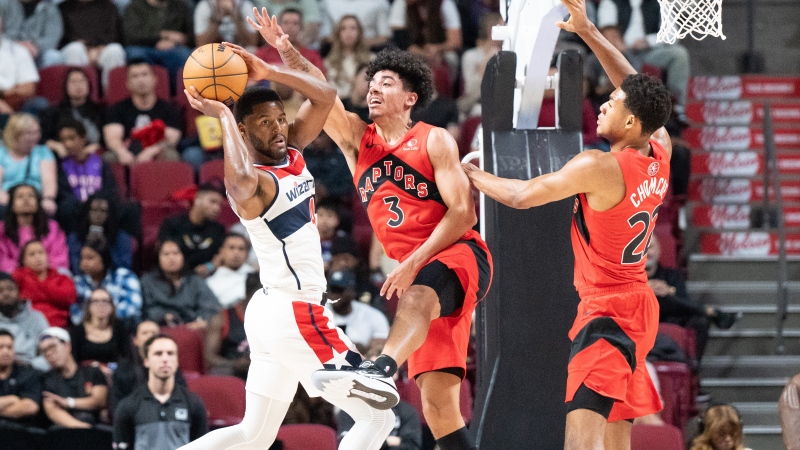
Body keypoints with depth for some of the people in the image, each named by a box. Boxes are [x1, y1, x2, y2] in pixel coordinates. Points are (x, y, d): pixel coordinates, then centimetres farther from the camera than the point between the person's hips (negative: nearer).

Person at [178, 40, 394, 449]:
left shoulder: (291, 151, 8)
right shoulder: (252, 182, -18)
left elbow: (326, 96, 8)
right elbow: (241, 181, -44)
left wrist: (269, 73, -5)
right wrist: (224, 115, -31)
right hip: (294, 314, -10)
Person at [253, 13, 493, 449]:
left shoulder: (434, 141, 0)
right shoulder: (356, 140, 14)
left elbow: (463, 212, -9)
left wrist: (413, 263, -18)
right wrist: (286, 50, -18)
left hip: (460, 257, -6)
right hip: (418, 275, 6)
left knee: (416, 297, -41)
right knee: (437, 404, -3)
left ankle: (382, 369, -66)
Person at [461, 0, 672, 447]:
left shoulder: (598, 167, -20)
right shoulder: (660, 152, 1)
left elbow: (522, 196, -8)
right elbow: (637, 90, 18)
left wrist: (472, 174, 10)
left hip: (606, 311, -9)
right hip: (639, 307, 9)